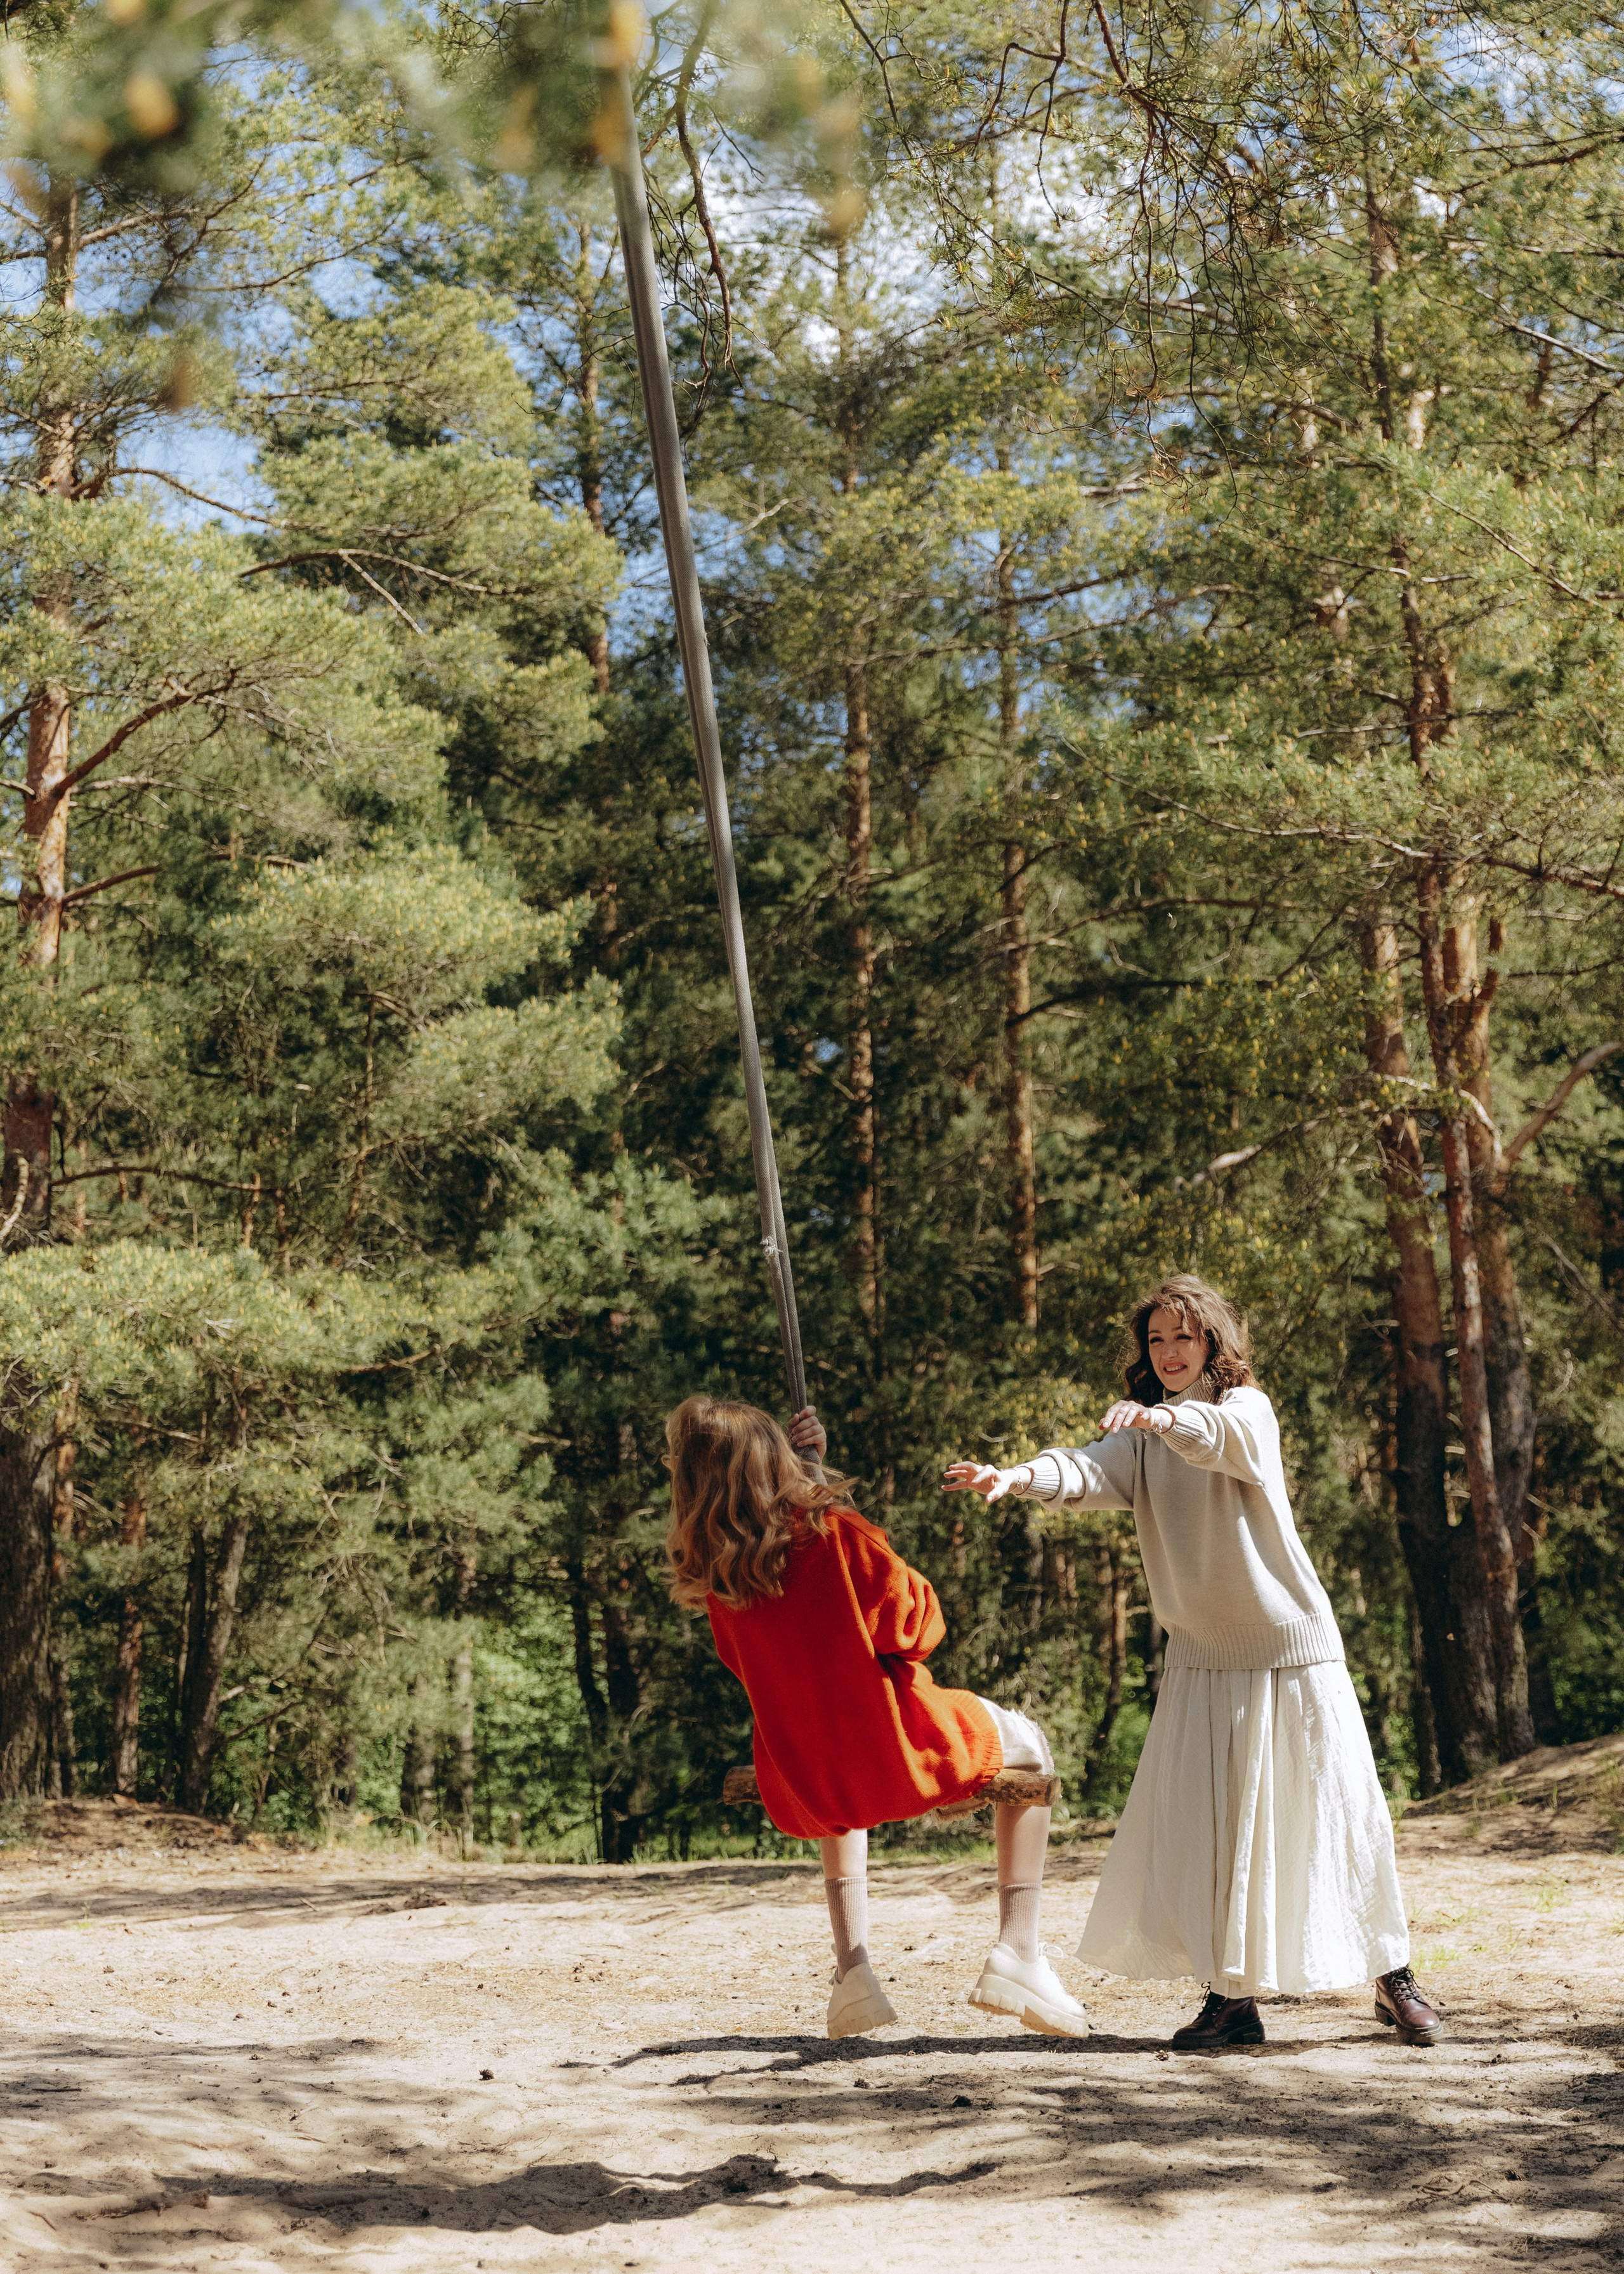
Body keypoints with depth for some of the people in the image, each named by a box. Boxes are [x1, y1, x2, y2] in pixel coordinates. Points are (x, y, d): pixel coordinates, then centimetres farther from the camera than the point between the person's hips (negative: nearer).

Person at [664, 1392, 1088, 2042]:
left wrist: (804, 1463, 9)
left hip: (797, 1784, 4)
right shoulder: (835, 1532, -19)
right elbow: (918, 1622, -11)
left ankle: (852, 1969, 28)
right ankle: (1018, 1949, 12)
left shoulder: (711, 1569, -6)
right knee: (1026, 1746, 24)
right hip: (892, 1751, -4)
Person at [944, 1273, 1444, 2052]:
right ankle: (1233, 1996, 8)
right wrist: (1019, 1477, -37)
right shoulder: (1142, 1438, 5)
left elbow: (1221, 1435, -33)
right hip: (1203, 1660, 4)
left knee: (1341, 1811, 1)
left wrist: (1166, 1415, -55)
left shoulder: (1249, 1410, -8)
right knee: (1201, 1825, -1)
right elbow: (1090, 1474, -15)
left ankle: (1394, 1978, 17)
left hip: (1293, 1649, -4)